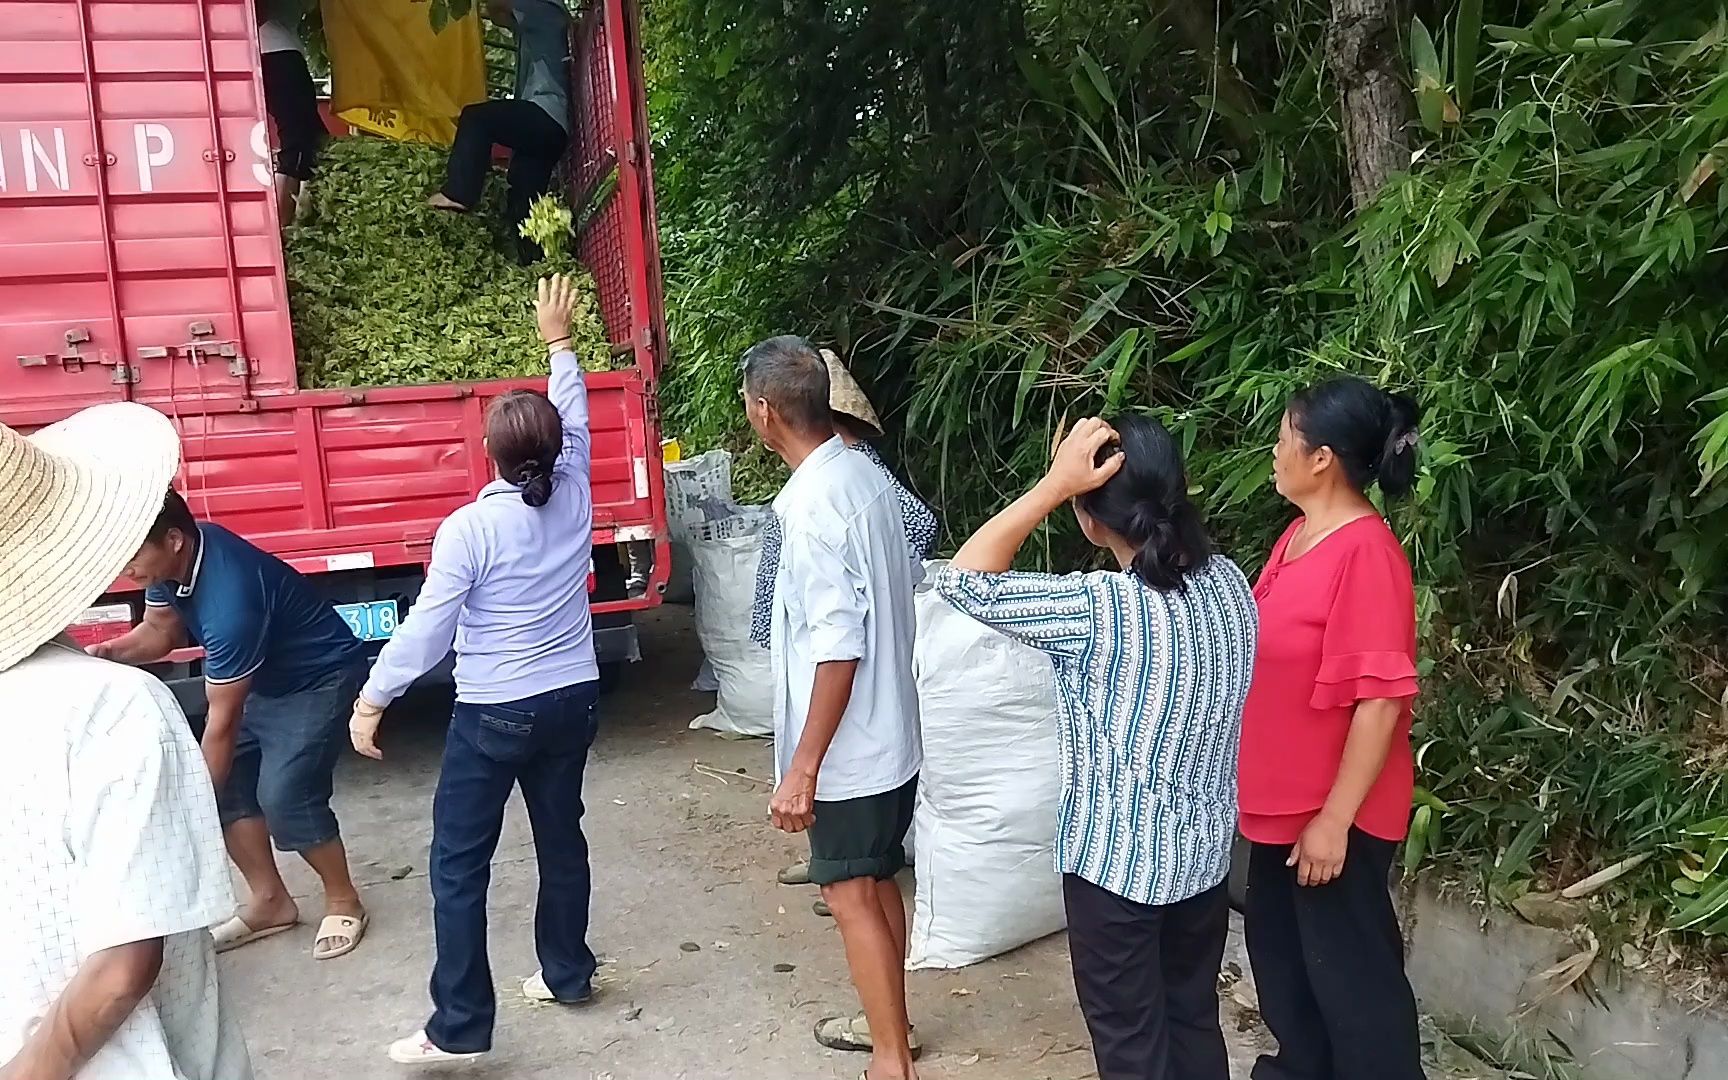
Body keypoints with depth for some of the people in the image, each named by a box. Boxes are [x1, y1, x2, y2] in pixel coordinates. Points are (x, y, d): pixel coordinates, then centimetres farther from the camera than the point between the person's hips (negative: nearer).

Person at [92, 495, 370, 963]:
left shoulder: (229, 597, -37)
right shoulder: (172, 560, -12)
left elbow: (222, 720, -30)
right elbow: (159, 631, 7)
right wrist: (111, 652, -16)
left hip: (320, 677, -9)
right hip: (262, 678, 9)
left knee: (284, 794, -17)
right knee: (227, 780, 2)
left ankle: (343, 902, 4)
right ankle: (269, 901, 15)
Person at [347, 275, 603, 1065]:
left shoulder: (470, 527, -18)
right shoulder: (574, 497, -4)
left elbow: (428, 626, -17)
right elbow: (575, 420, 15)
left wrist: (372, 700, -5)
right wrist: (559, 342, 26)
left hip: (494, 713, -6)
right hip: (572, 700, 6)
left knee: (458, 863, 4)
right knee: (561, 837, 20)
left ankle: (459, 1027, 7)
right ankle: (567, 973, 34)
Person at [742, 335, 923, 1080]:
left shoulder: (813, 505, -23)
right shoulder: (866, 476, 4)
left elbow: (838, 647, -26)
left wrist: (803, 766, -21)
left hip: (850, 749, -9)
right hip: (889, 734, 9)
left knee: (851, 898, 4)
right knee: (878, 885, 21)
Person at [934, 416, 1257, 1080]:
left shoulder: (1099, 610, -28)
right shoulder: (1229, 582, -6)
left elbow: (962, 581, -25)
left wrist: (1052, 486, -25)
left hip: (1115, 860, -6)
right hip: (1205, 851, 7)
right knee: (1194, 1017, 24)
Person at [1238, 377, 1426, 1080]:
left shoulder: (1366, 553, -23)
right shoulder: (1300, 534, 5)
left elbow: (1380, 700, -25)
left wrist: (1335, 818, -22)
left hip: (1334, 812, -9)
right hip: (1281, 798, 9)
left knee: (1350, 970, 6)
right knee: (1279, 947, 23)